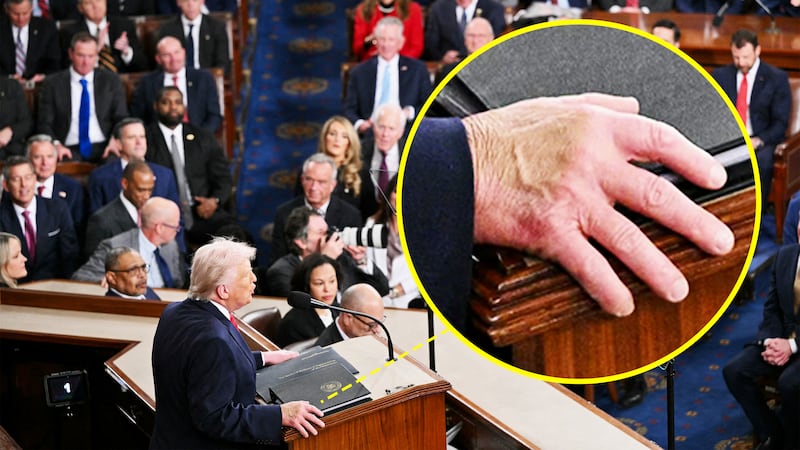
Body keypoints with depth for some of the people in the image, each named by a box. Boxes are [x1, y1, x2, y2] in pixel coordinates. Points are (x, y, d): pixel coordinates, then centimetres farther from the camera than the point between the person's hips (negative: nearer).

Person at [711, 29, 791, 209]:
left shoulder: (777, 78, 4)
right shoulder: (720, 75, 12)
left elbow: (780, 122, 1)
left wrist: (759, 140, -17)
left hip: (761, 142, -2)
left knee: (762, 160, -38)